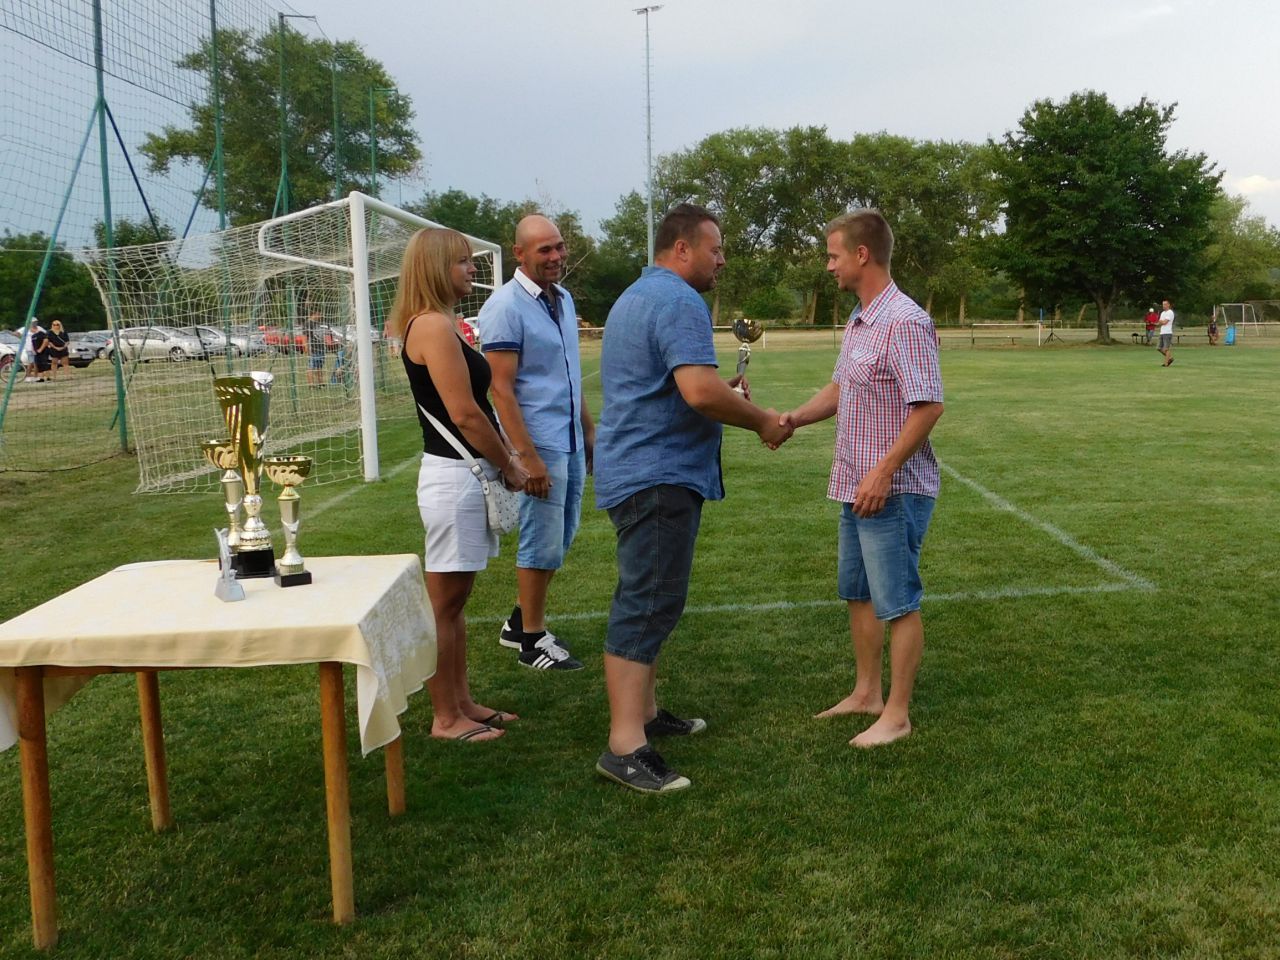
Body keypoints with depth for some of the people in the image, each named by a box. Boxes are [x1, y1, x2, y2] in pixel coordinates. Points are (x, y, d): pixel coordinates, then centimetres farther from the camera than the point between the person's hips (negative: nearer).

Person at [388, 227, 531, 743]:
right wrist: (509, 466, -9)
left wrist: (503, 457, 11)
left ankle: (462, 703, 28)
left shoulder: (435, 325, 15)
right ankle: (445, 719, 12)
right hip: (454, 476, -10)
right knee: (444, 603, 1)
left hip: (468, 475, 10)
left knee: (454, 600, 17)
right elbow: (464, 413, -20)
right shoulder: (433, 326, -16)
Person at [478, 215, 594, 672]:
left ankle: (521, 621, 30)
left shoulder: (563, 299, 11)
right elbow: (501, 389, -18)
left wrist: (589, 430, 18)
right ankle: (533, 640, 16)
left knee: (559, 540, 15)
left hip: (571, 442, 8)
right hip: (541, 444, -8)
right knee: (543, 543, 1)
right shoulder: (505, 307, -14)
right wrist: (527, 456, -22)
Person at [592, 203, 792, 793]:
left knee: (649, 602, 17)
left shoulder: (634, 298, 19)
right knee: (646, 606, -11)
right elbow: (699, 390, -27)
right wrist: (760, 421, -12)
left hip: (638, 473, 11)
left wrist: (726, 393, 16)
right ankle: (625, 747, -10)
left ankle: (643, 713, 27)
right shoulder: (680, 302, -14)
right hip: (659, 477, -11)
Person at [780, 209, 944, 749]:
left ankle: (896, 713, 14)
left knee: (898, 603, 2)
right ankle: (865, 693, 33)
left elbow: (929, 405, -23)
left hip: (893, 492, -10)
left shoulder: (904, 322, -18)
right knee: (858, 594, 18)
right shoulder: (859, 321, 12)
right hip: (856, 487, 10)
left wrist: (883, 472, -25)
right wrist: (794, 418, 4)